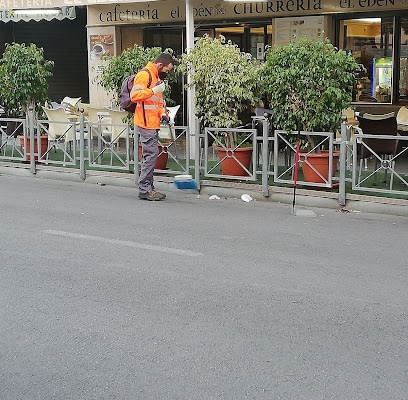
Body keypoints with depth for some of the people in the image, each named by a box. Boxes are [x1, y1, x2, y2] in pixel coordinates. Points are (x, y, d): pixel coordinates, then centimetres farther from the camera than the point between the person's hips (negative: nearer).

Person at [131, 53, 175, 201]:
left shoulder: (156, 77, 22)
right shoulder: (144, 74, -10)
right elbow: (135, 95, -21)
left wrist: (163, 113, 14)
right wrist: (154, 90, -24)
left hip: (153, 123, 10)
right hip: (146, 123, -10)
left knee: (150, 155, 11)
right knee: (151, 154, -11)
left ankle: (148, 188, 16)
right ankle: (144, 190, -7)